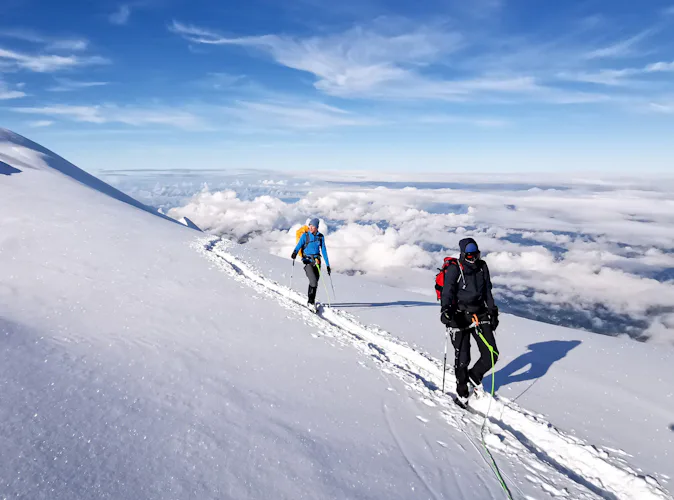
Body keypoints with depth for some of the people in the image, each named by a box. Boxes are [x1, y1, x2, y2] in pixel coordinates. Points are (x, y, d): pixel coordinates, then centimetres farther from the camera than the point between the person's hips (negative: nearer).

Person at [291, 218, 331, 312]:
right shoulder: (305, 235, -3)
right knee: (313, 281, -17)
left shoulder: (320, 237, 6)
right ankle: (311, 302, -1)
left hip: (316, 261, 3)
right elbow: (299, 246, -13)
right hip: (307, 261, -3)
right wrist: (294, 253, -36)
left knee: (315, 283, 4)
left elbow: (324, 251, 10)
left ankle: (311, 302, 21)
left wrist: (327, 265, 8)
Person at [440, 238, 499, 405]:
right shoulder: (454, 269, -11)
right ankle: (462, 391, 26)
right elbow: (447, 292, -17)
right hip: (461, 316, -4)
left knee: (492, 354, -2)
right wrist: (445, 310, -33)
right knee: (462, 359, 2)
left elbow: (487, 291, 16)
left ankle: (474, 377, 26)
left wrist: (492, 310, 18)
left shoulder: (482, 267, 5)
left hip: (480, 314, 5)